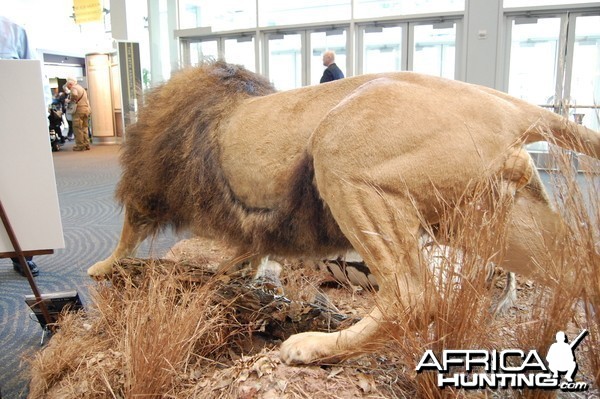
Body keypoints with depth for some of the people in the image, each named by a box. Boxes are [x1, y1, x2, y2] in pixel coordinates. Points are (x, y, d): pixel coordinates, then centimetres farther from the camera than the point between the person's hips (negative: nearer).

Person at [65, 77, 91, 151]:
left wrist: (69, 101, -11)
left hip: (79, 110, -9)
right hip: (86, 109, 9)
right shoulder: (81, 88, 24)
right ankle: (86, 144, 13)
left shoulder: (74, 88, -6)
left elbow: (74, 95, -27)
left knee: (78, 128, -4)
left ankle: (80, 145, -3)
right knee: (84, 128, 13)